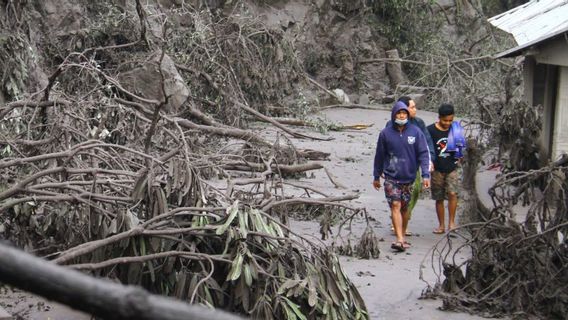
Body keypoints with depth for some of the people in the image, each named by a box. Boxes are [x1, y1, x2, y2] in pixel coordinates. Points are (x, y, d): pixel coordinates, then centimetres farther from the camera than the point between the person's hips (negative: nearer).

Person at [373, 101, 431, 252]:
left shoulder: (416, 132, -1)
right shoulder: (386, 133, -1)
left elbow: (423, 154, -2)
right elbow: (379, 156, 8)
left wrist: (426, 174, -11)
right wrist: (376, 177, 13)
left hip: (409, 177, 1)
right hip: (391, 177, -1)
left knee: (404, 207, 12)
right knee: (395, 206, -11)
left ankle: (403, 235, 27)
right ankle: (400, 239, -16)